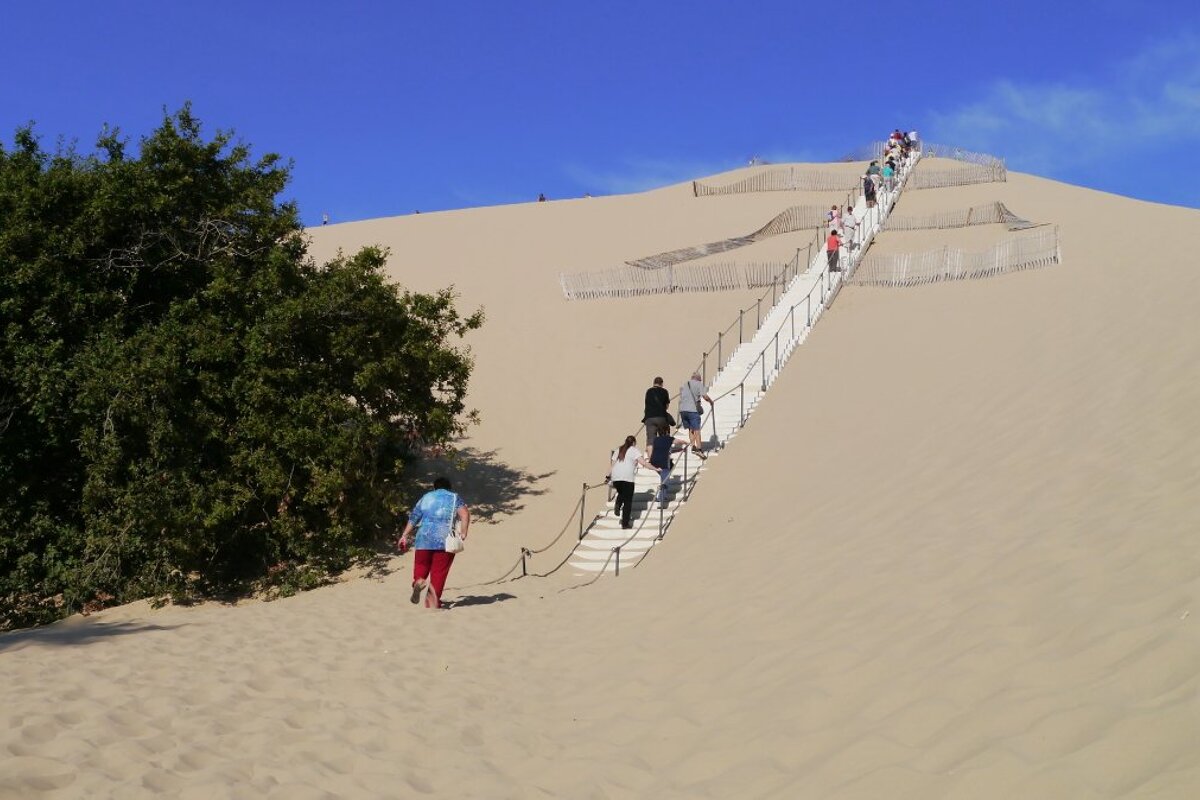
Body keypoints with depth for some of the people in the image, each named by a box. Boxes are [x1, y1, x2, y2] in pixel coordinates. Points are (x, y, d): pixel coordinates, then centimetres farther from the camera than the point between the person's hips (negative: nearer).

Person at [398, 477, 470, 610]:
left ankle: (419, 581, -19)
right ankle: (433, 602, -4)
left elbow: (413, 518, 15)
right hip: (445, 541, -2)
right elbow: (465, 513, -7)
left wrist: (405, 536, 19)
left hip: (424, 539, 2)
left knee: (421, 568, 12)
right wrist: (463, 533, -7)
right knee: (439, 572, 3)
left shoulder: (426, 497, 19)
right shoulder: (454, 498, 13)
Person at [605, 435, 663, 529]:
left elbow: (612, 464, 18)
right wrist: (655, 468, -3)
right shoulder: (634, 450, 4)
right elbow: (643, 463, -7)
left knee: (621, 493, 31)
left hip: (615, 478, 5)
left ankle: (617, 506, 4)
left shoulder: (618, 450, 20)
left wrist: (608, 476, 24)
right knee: (628, 501, 4)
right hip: (627, 479, -5)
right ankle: (625, 523, 4)